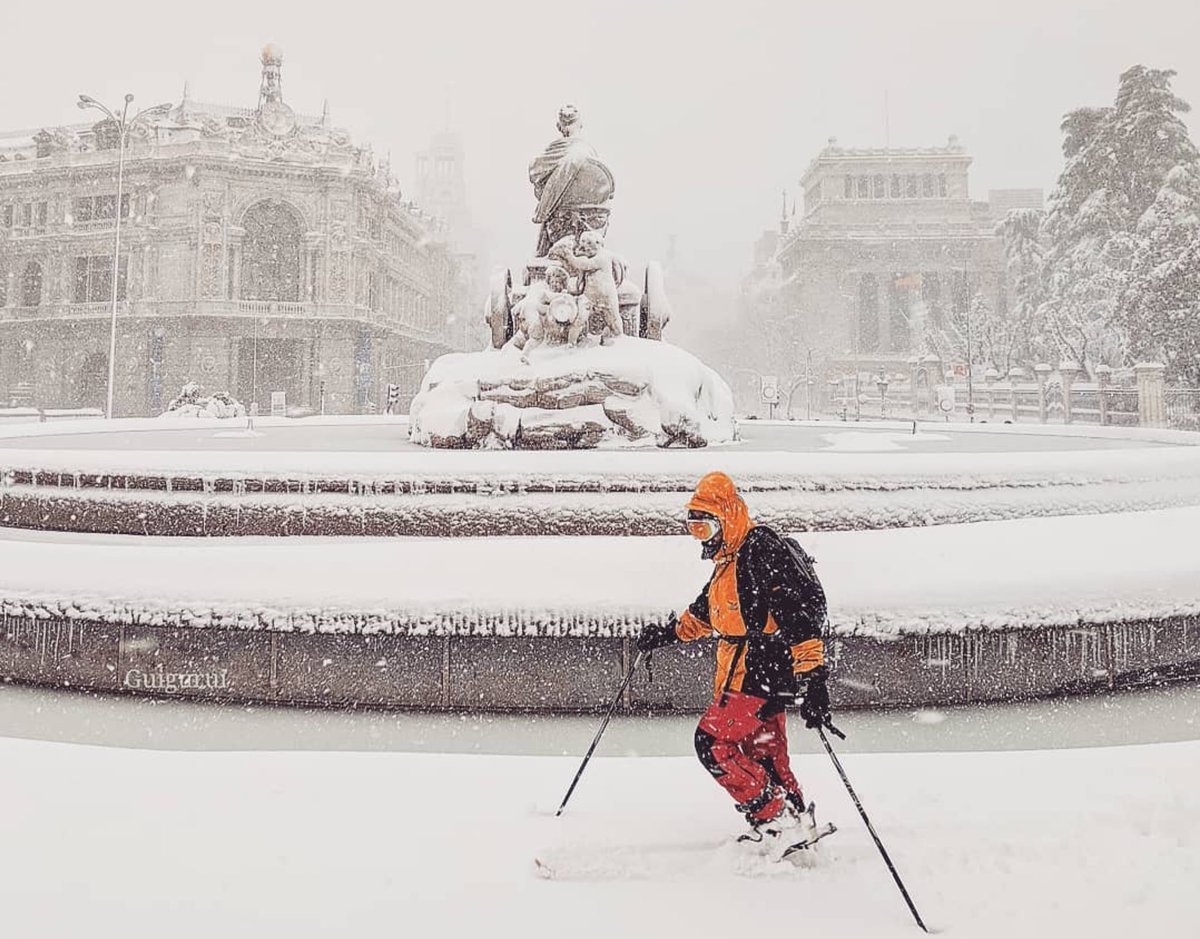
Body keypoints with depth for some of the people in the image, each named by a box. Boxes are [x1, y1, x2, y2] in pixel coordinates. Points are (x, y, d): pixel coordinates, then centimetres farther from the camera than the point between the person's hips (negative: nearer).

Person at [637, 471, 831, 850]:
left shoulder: (760, 549, -17)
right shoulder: (729, 558, 15)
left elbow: (798, 609, -25)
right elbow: (708, 610, 33)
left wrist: (813, 679, -31)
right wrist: (669, 631, 32)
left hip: (762, 673, -10)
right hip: (749, 673, 10)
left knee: (713, 742, -10)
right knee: (764, 756, 13)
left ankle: (776, 819, -4)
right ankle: (797, 822, 23)